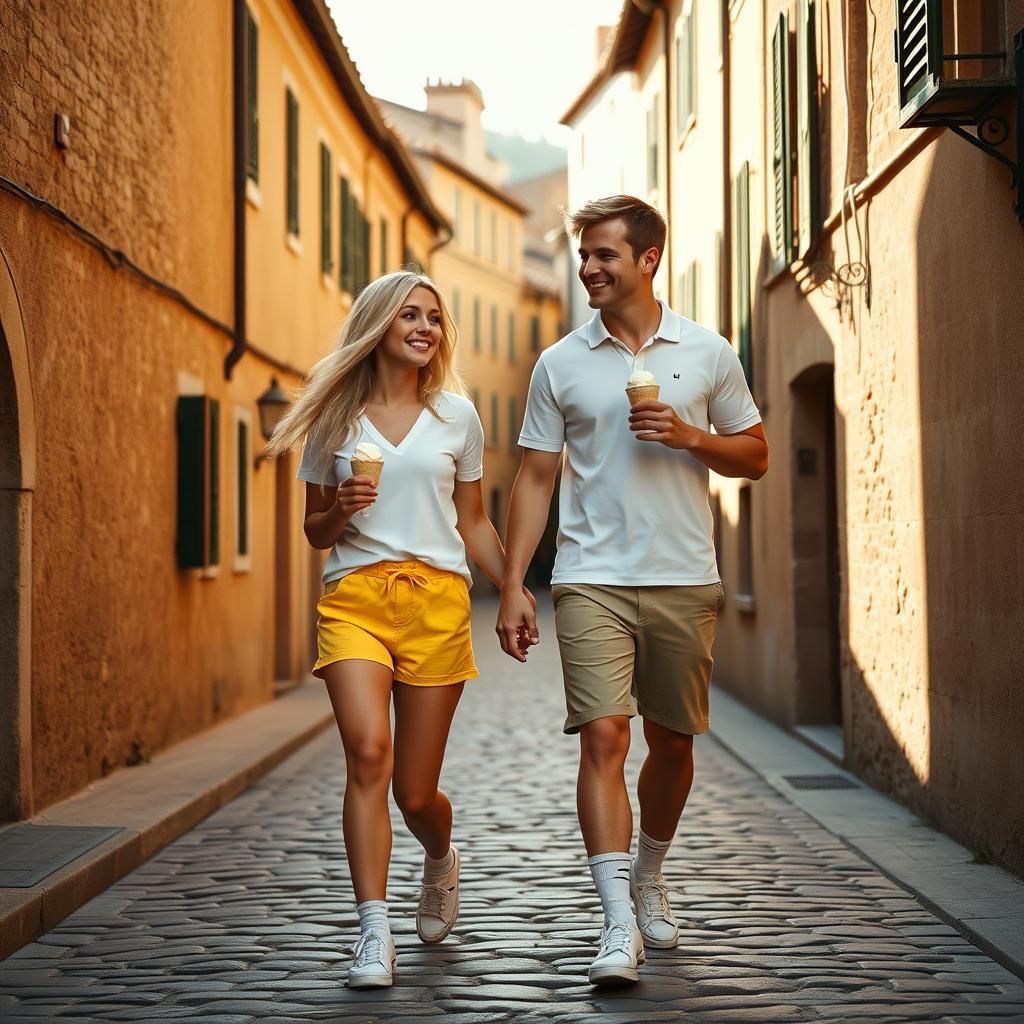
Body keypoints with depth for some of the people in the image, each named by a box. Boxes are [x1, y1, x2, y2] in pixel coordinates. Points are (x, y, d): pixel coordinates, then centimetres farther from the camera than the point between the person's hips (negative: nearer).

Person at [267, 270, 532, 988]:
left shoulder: (456, 416, 10)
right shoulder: (334, 420, 8)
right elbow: (315, 531, 15)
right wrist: (340, 510, -7)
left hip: (436, 602, 1)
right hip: (354, 597, -1)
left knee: (415, 792, 3)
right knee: (368, 753, -23)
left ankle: (441, 862, 39)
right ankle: (375, 934, -19)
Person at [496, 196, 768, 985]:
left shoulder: (708, 353, 5)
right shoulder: (560, 364, 5)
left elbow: (755, 455, 11)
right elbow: (536, 479, 5)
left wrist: (689, 437, -9)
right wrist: (513, 585, -3)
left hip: (686, 581, 1)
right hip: (592, 582, -1)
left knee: (673, 743, 11)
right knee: (603, 738, -13)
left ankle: (648, 876, 35)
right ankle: (620, 923, -14)